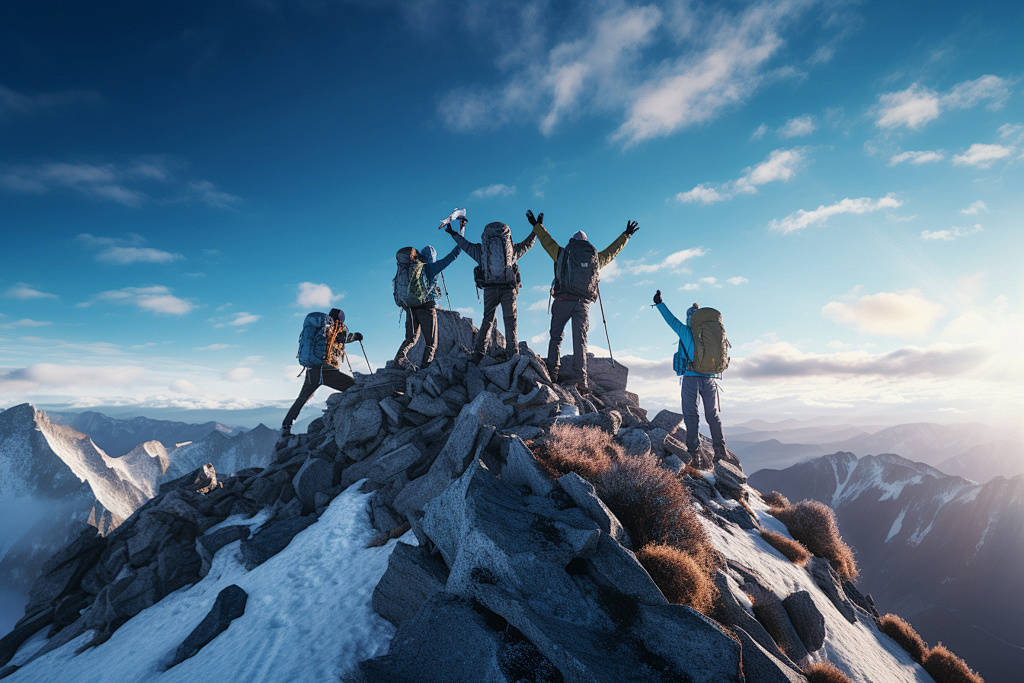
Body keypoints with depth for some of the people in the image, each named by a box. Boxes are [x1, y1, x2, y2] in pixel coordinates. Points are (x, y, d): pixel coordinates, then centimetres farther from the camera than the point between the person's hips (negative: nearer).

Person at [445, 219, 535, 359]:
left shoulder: (481, 249, 10)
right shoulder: (512, 249, 8)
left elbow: (466, 245, 24)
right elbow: (527, 244, 23)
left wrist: (453, 233, 39)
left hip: (489, 289, 1)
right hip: (509, 288, -1)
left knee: (487, 321, 7)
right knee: (510, 321, 3)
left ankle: (479, 352, 0)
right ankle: (512, 353, -3)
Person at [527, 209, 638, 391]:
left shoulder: (563, 253, 10)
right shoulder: (596, 258, 16)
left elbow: (548, 242, 22)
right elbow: (612, 250, 30)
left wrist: (537, 226, 36)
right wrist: (626, 235, 45)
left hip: (563, 300, -1)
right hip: (583, 303, 2)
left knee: (556, 336, 8)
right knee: (580, 340, 1)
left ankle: (552, 371, 0)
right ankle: (581, 379, -5)